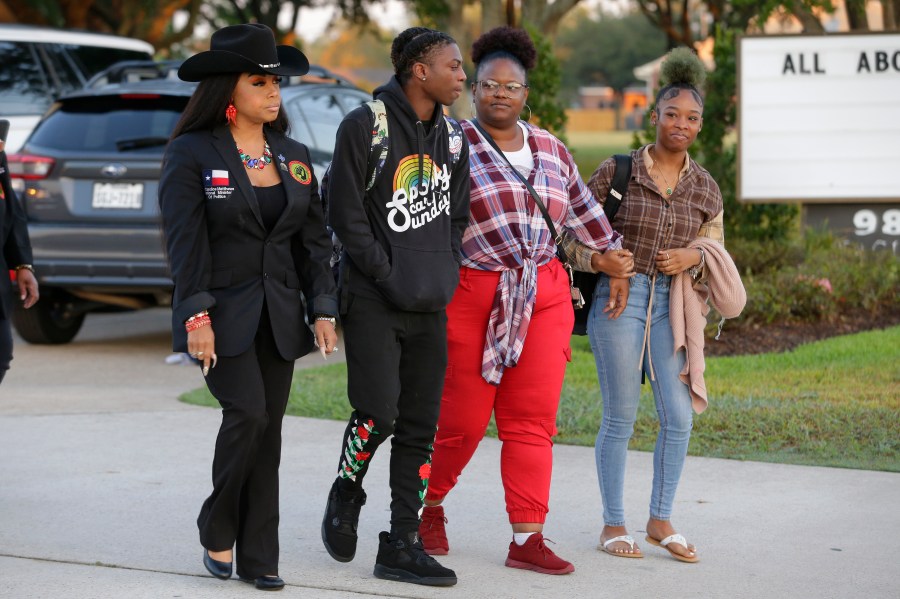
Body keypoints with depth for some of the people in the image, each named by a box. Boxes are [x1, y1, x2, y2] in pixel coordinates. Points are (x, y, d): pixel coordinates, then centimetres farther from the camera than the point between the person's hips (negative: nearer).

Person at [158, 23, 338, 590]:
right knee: (247, 414, -17)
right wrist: (197, 316, -17)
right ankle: (217, 531, 5)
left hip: (279, 316, 5)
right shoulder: (192, 154, -4)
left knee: (268, 432, 4)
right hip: (224, 317, -5)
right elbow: (186, 242, -10)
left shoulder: (294, 157, 11)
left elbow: (314, 239, 11)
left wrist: (324, 309, 2)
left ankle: (259, 557, 10)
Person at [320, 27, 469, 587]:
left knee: (420, 426, 4)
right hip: (374, 302, -6)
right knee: (378, 413, -14)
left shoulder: (451, 137, 12)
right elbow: (347, 215, -8)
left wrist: (443, 275, 7)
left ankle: (402, 545, 10)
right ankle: (346, 495, 16)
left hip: (431, 307, 6)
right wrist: (390, 276, -10)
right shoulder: (365, 126, -7)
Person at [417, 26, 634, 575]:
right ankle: (428, 504, 26)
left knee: (533, 420, 0)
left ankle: (527, 539, 2)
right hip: (470, 297, -4)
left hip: (544, 298, 4)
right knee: (462, 418, -1)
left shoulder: (550, 150, 14)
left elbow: (581, 207, 26)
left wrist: (609, 254, 32)